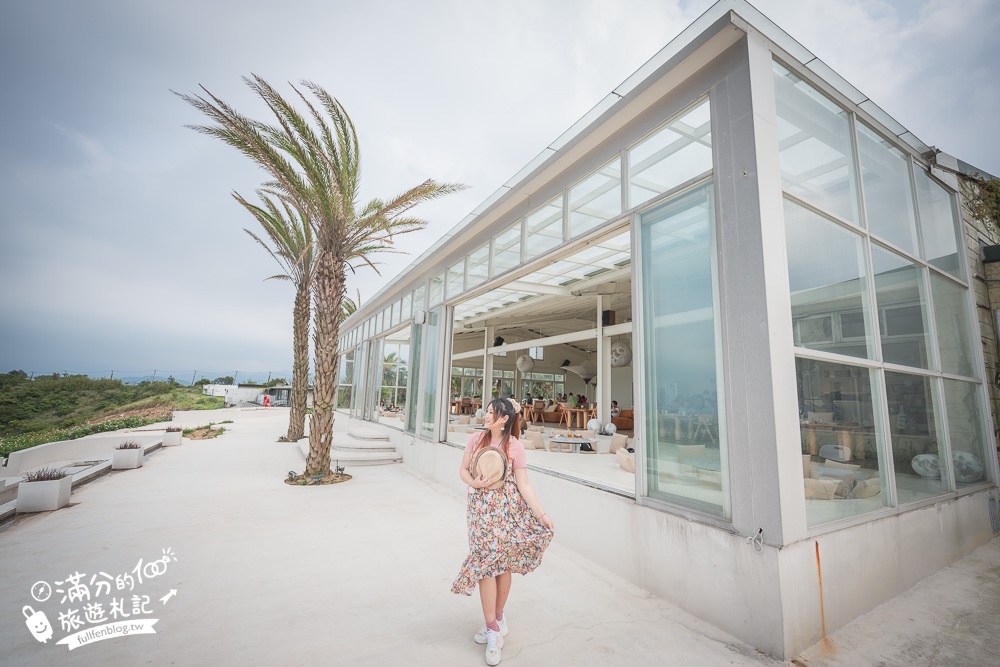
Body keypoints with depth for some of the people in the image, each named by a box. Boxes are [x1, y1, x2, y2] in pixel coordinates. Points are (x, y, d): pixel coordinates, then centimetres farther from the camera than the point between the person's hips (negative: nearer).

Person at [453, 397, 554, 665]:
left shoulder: (514, 446, -11)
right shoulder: (476, 439, -2)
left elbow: (524, 485, -9)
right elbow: (463, 470, 4)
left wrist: (542, 514, -16)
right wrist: (474, 482, -17)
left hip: (507, 509, -1)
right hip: (481, 509, 2)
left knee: (503, 563, 9)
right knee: (486, 562, 1)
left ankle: (495, 618, 33)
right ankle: (494, 625, 17)